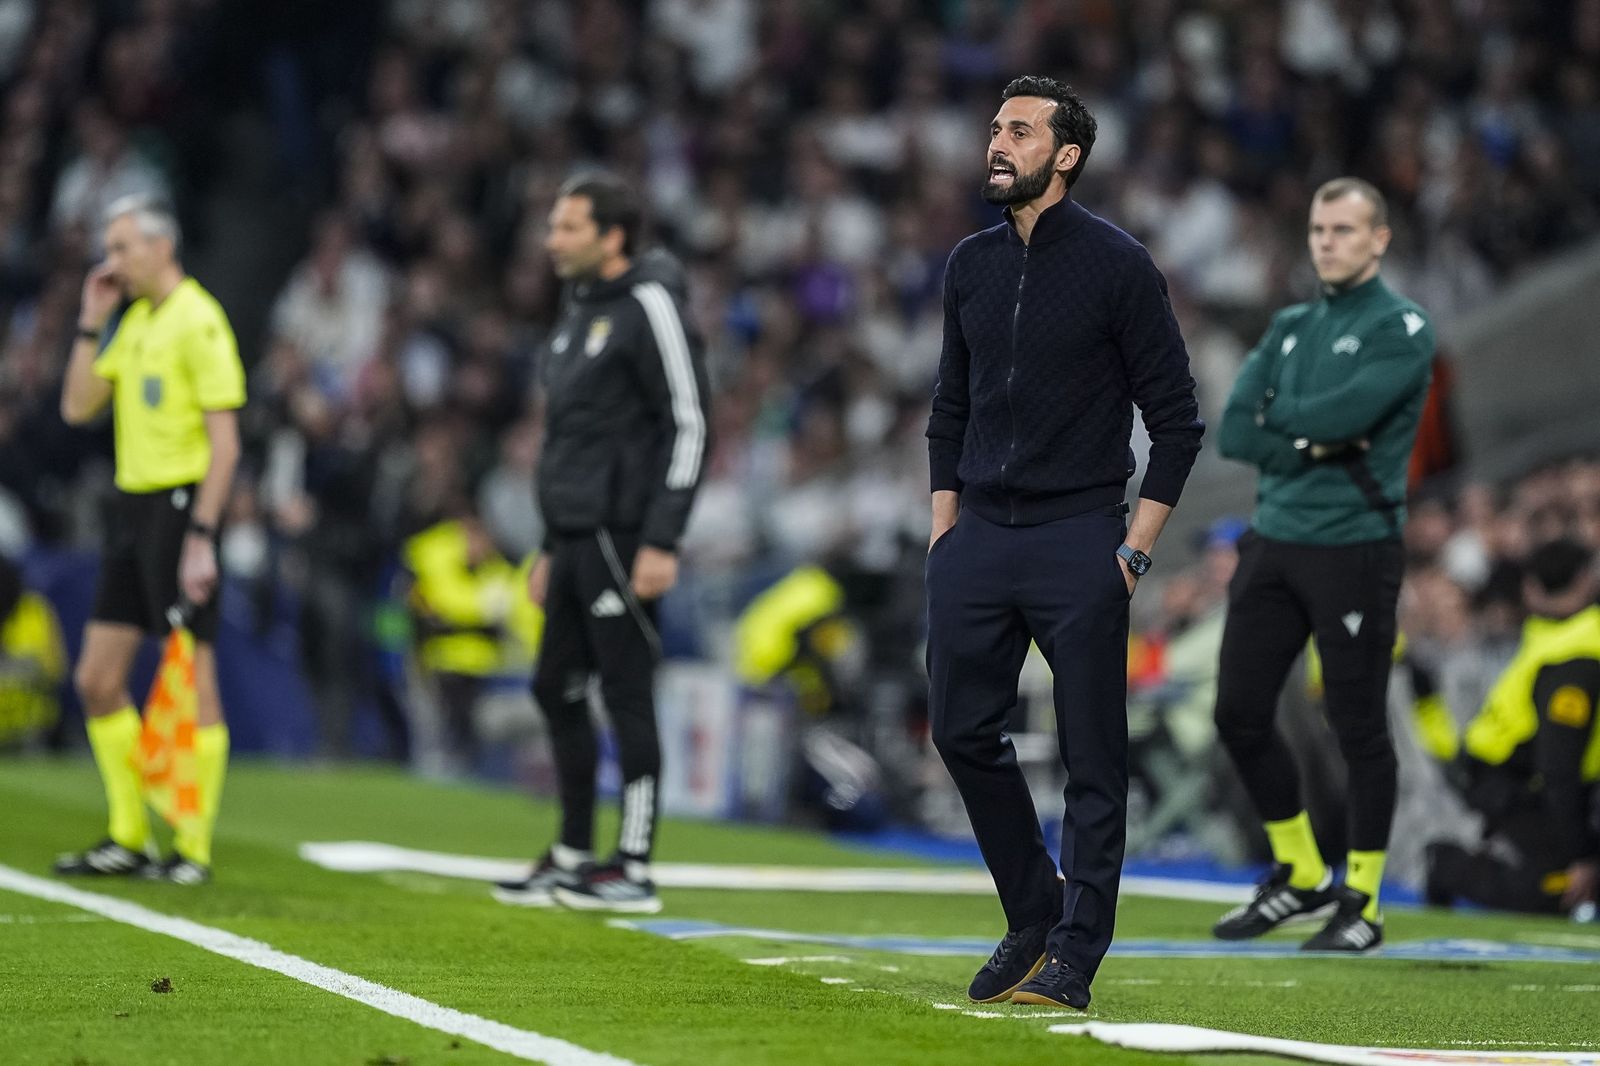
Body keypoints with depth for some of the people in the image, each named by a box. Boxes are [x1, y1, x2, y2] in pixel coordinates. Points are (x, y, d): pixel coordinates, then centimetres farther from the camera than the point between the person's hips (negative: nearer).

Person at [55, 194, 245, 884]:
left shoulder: (198, 321, -11)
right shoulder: (134, 321, 14)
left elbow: (225, 442, -15)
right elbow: (78, 407, 15)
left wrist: (201, 536, -20)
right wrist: (91, 323, 7)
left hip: (179, 504, -9)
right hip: (132, 508, 9)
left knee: (191, 678, -4)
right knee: (97, 678, 8)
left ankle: (194, 847, 0)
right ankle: (127, 837, 16)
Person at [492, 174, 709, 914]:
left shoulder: (648, 308, -10)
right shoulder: (579, 311, 19)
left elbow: (688, 424, -14)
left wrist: (661, 541, -19)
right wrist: (552, 548, 23)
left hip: (620, 538, -9)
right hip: (577, 535, 9)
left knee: (626, 696, -6)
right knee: (557, 691, 11)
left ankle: (634, 869, -2)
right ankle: (573, 857, 20)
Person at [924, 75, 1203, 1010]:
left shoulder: (1118, 266, -6)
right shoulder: (972, 266, 11)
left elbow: (1177, 419, -4)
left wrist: (1137, 547, -8)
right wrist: (946, 524, 11)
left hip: (1078, 542, -6)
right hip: (979, 537, 6)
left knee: (1094, 758, -1)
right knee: (963, 728, 5)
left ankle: (1074, 956, 5)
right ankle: (1034, 921, 21)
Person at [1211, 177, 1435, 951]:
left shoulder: (1401, 329, -5)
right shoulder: (1291, 328, 15)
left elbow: (1343, 412, -20)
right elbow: (1233, 433, 5)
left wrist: (1280, 416, -2)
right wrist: (1316, 445, -10)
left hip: (1353, 547, -7)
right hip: (1273, 540, 7)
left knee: (1358, 726, -2)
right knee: (1240, 715, 6)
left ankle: (1362, 902, 8)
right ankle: (1300, 876, 21)